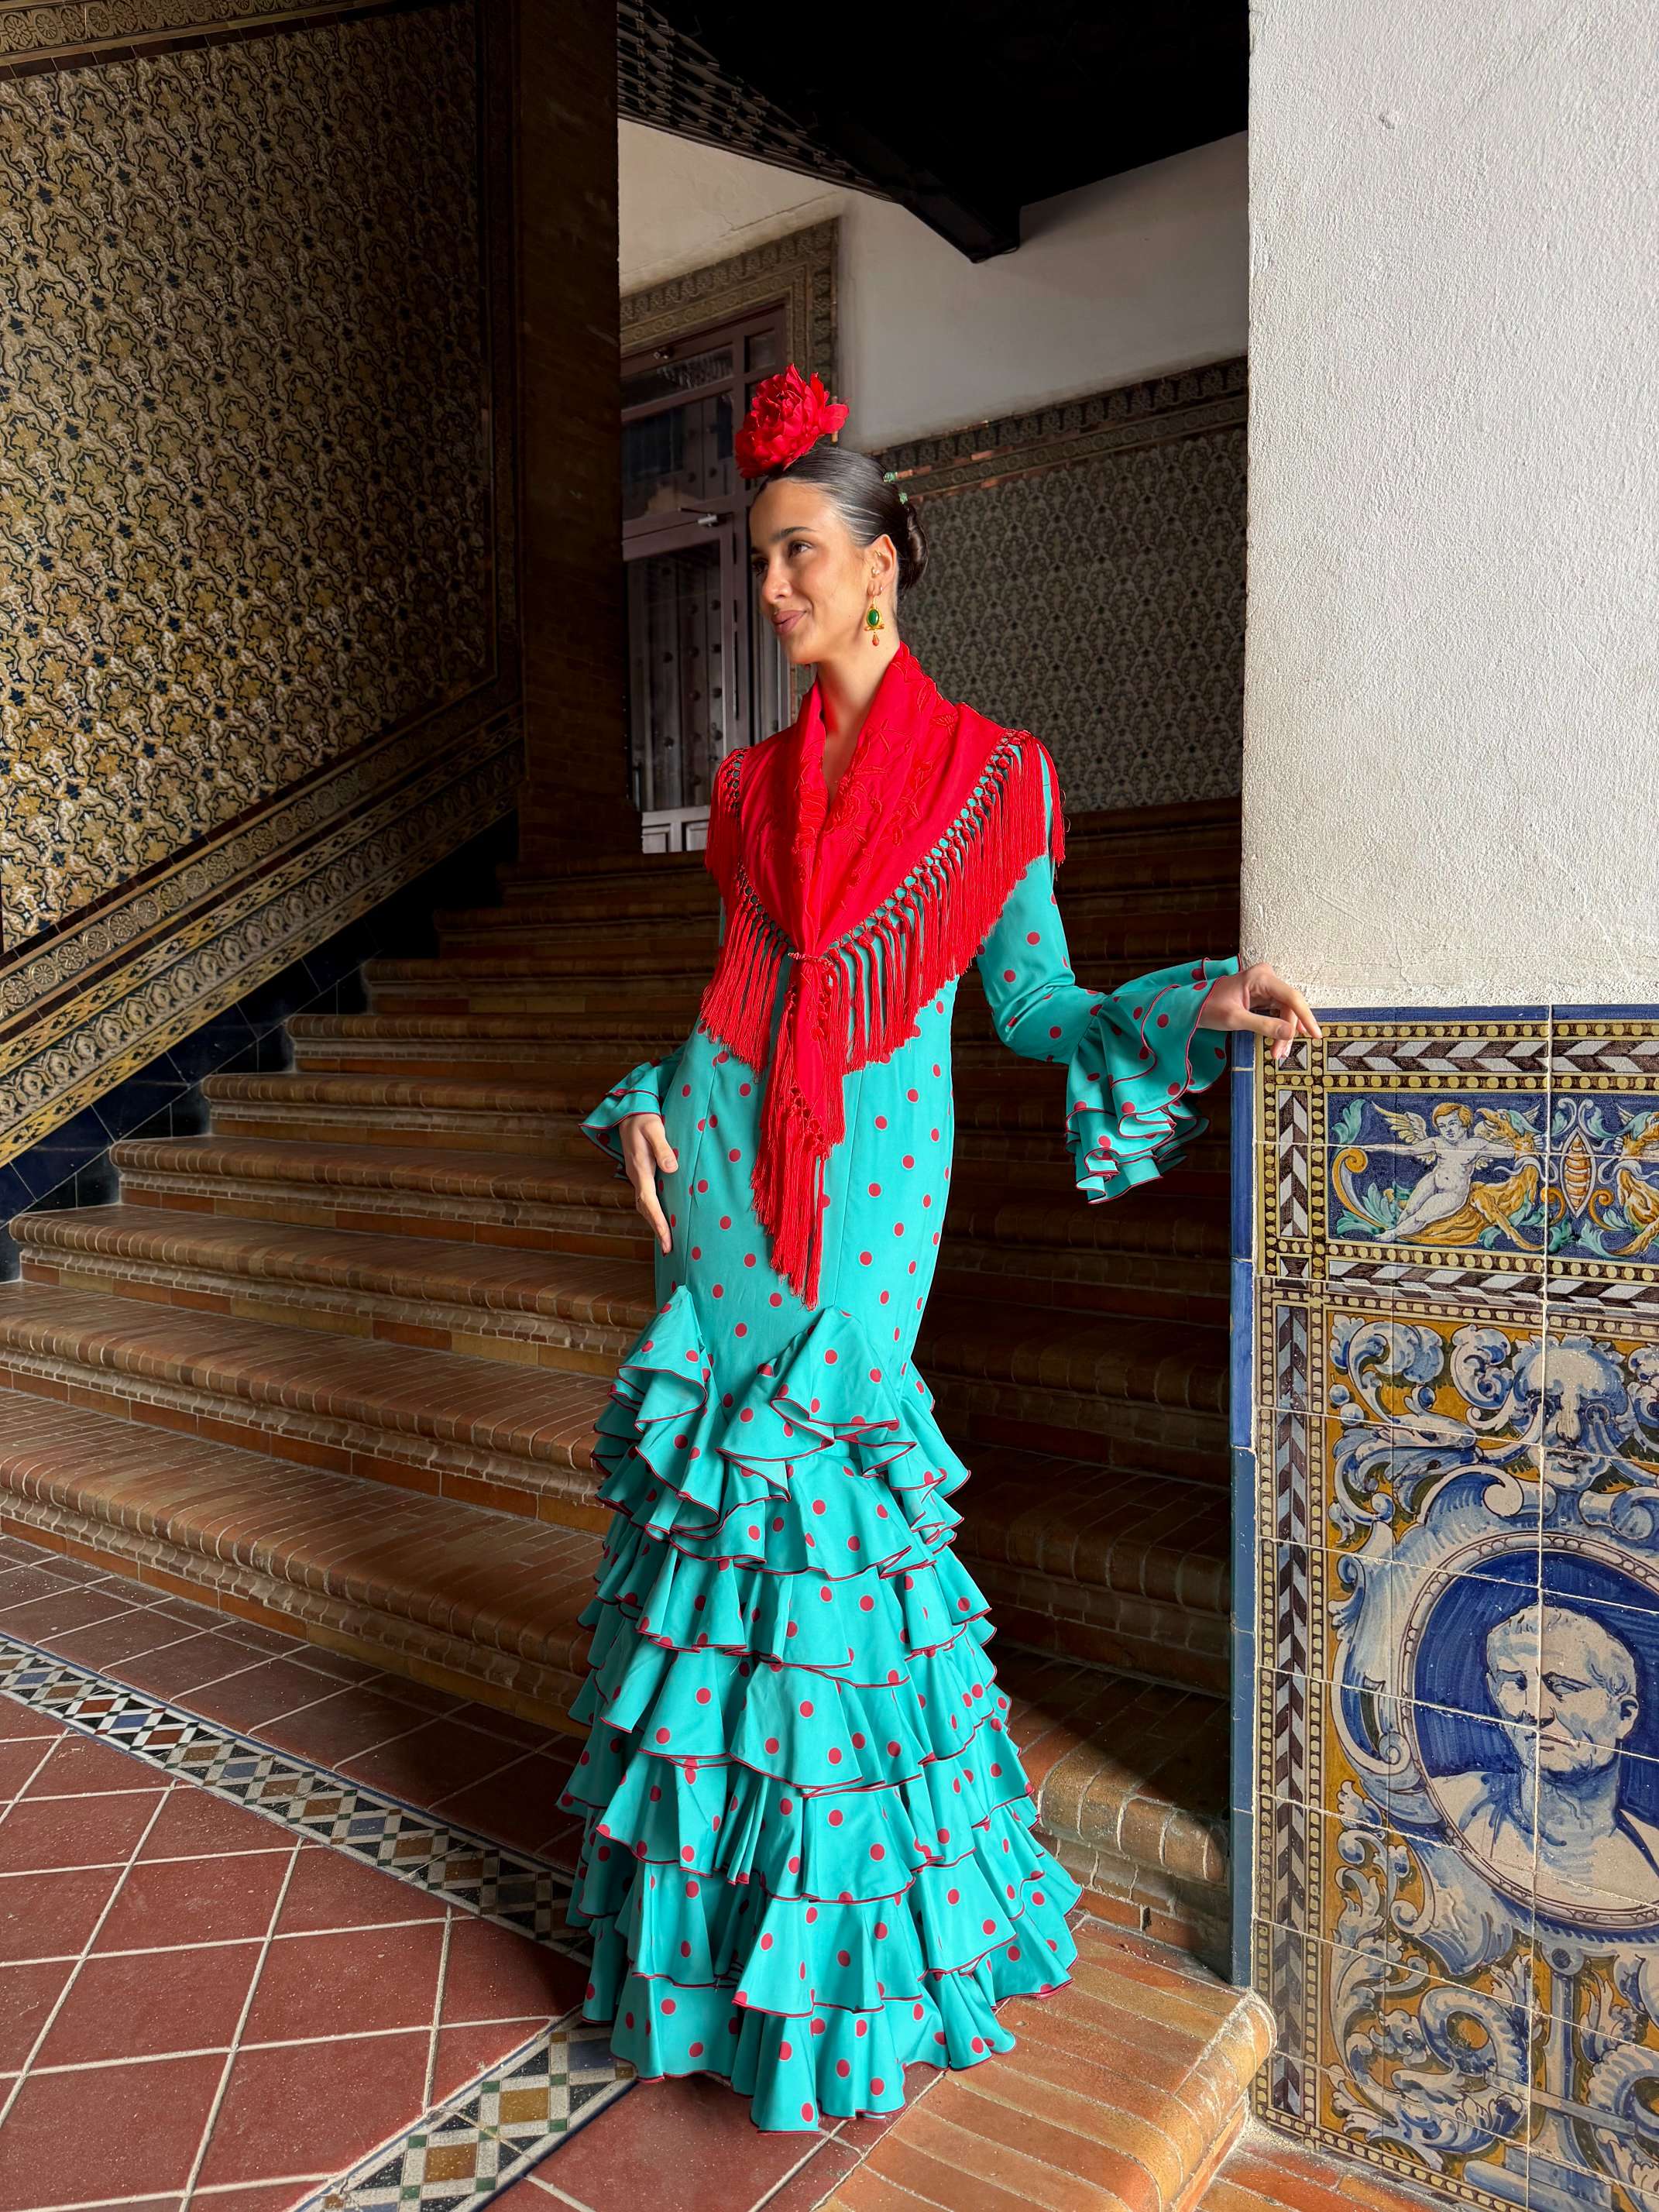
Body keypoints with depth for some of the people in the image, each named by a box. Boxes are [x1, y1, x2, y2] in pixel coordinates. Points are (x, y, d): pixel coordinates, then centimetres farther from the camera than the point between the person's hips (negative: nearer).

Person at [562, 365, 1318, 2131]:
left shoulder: (990, 776, 1)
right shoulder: (750, 783, 12)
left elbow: (1038, 1008, 2)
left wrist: (1202, 1005, -11)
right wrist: (646, 1102, 2)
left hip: (869, 1184, -4)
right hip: (720, 1173, 4)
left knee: (838, 1495, -2)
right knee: (711, 1480, 8)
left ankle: (854, 1942, 24)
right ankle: (712, 1911, 30)